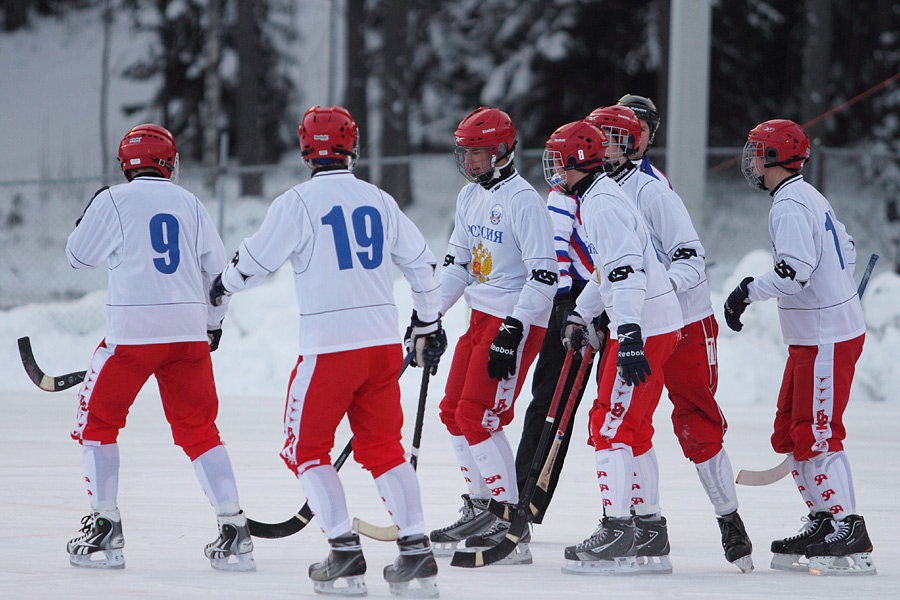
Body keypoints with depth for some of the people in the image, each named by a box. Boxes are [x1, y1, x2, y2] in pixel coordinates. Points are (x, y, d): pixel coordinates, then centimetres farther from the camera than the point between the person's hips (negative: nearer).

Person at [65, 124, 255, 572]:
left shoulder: (113, 202, 0)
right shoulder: (189, 203, 11)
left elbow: (79, 256, 10)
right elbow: (217, 267, 14)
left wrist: (90, 214, 28)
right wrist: (212, 322, 28)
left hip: (132, 331, -3)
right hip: (189, 330, 3)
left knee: (98, 419, 12)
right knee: (198, 430, 10)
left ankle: (104, 527, 6)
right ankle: (234, 528, 1)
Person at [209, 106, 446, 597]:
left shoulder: (298, 202, -7)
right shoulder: (379, 201, 9)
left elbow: (254, 262, -1)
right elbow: (423, 265, 16)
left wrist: (223, 285, 21)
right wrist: (427, 326, 30)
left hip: (329, 348, -5)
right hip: (384, 344, 5)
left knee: (306, 449, 8)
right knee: (383, 448, 15)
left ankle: (345, 555, -1)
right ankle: (417, 554, 7)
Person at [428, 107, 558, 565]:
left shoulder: (523, 201, -16)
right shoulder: (470, 197, 11)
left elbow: (543, 274, -21)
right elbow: (458, 262, 20)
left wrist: (512, 333, -25)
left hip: (519, 321, -9)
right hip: (482, 316, 9)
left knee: (478, 416, -13)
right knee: (454, 412, 11)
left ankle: (511, 527, -9)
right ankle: (480, 509, 22)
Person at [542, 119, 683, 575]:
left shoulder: (603, 204, -15)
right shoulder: (596, 200, 18)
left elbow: (626, 271, -25)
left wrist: (629, 336, -31)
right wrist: (580, 316, 30)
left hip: (644, 329, -10)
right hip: (649, 327, 10)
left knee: (611, 425, -9)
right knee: (632, 430, 14)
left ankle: (617, 534, -9)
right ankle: (649, 535, 17)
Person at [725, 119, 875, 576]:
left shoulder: (791, 206, -17)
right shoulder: (807, 198, 15)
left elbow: (795, 272, -27)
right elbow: (845, 250, 25)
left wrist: (749, 290, -15)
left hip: (827, 340, -10)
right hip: (812, 336, 10)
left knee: (816, 434, -10)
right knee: (789, 432, 12)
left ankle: (851, 537, -10)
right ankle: (824, 522, 16)